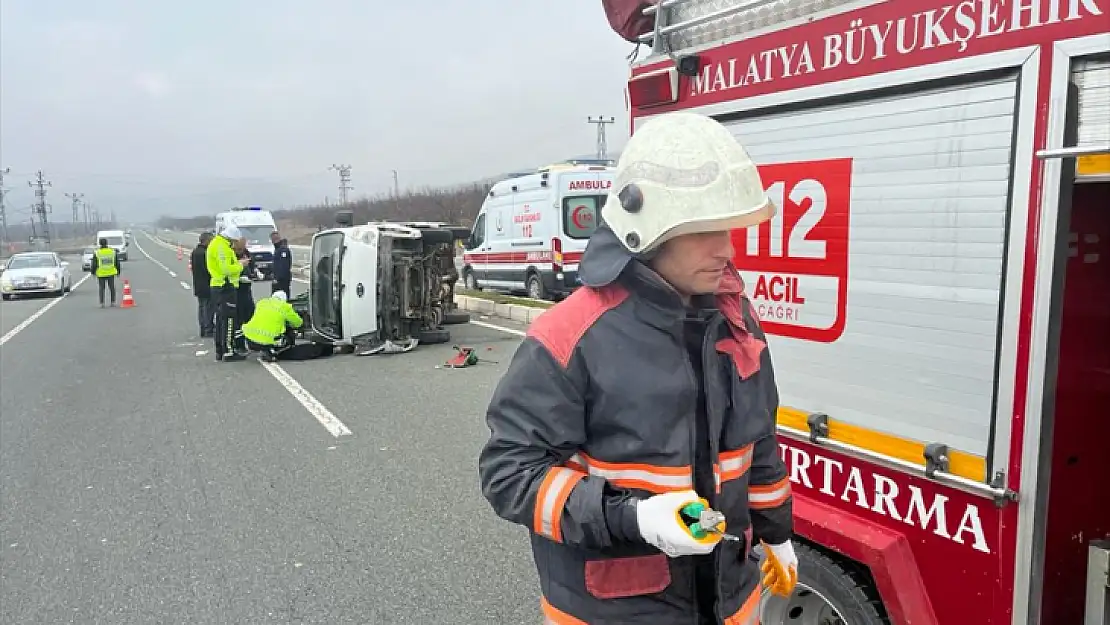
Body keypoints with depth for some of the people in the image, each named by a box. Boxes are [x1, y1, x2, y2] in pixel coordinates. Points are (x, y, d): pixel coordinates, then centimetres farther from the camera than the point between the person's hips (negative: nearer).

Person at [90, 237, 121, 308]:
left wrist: (93, 272, 11)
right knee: (112, 288, 12)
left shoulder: (96, 253, -6)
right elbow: (117, 263, 6)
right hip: (111, 273, 1)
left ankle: (102, 303, 4)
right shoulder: (113, 252, 1)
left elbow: (94, 264, -3)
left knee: (101, 289, 7)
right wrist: (118, 271, 16)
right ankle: (113, 302, 12)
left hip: (101, 274, -1)